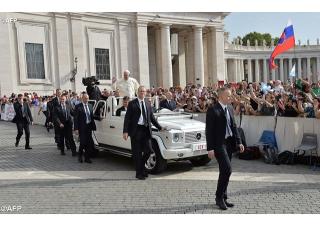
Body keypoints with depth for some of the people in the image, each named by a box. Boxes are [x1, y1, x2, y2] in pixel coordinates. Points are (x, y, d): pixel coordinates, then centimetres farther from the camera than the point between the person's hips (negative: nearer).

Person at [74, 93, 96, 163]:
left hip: (89, 127, 5)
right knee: (83, 142, -3)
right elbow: (76, 118, -9)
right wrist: (76, 129, -14)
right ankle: (80, 156, 21)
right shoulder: (78, 106, -6)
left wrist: (93, 126, 7)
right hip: (82, 127, -5)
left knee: (89, 143, 6)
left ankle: (87, 158, 17)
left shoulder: (90, 106, 11)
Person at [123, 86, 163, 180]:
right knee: (137, 153, 2)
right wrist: (125, 131, -13)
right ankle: (139, 173, 14)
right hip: (136, 130, -4)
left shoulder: (148, 104, 15)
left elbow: (152, 118, 21)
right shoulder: (132, 103, 0)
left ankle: (141, 168, 25)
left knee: (148, 150, 1)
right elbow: (127, 118, -5)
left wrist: (160, 127, 17)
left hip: (146, 130, 5)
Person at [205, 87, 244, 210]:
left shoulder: (230, 108, 12)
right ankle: (219, 197, 1)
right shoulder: (213, 110, -11)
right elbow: (209, 130, -13)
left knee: (224, 171, 12)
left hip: (229, 142, 7)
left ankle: (222, 198, 23)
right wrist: (210, 148, -17)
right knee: (227, 169, -14)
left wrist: (239, 142, 10)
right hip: (219, 143, -7)